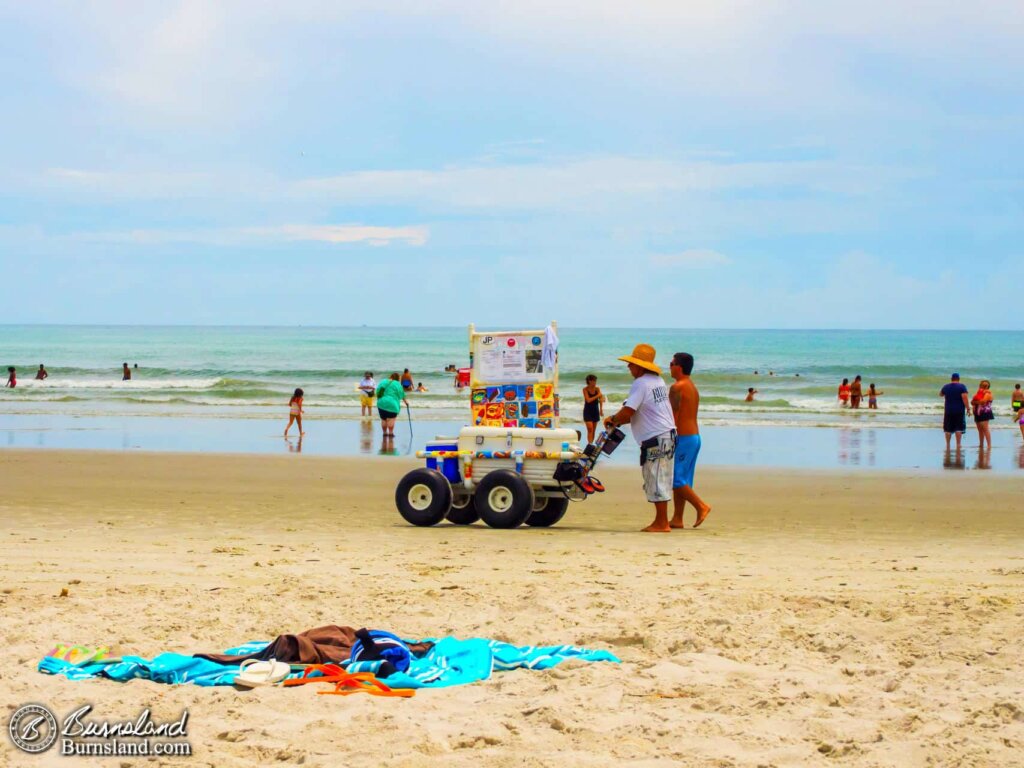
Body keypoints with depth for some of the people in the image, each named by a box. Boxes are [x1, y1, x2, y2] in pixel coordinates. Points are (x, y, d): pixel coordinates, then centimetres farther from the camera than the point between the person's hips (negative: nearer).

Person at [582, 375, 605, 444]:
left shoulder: (597, 389, 1)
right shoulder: (585, 389, -8)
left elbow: (600, 400, -4)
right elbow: (588, 400, -17)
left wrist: (601, 410, -13)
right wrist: (597, 396, -18)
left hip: (595, 411, 4)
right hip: (588, 411, -4)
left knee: (594, 430, 6)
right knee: (590, 429, -14)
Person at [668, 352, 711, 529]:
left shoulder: (677, 388, -13)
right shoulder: (693, 388, 16)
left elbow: (674, 417, -17)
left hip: (683, 437, -9)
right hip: (695, 436, 9)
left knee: (676, 479, -8)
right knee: (680, 480, 9)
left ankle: (701, 506, -13)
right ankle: (677, 519, 8)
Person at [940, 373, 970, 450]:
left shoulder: (946, 387, 5)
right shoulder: (962, 387, -6)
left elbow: (940, 394, 24)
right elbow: (964, 398, -15)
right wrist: (968, 408, -10)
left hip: (948, 411, 3)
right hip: (959, 411, -3)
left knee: (948, 429, 8)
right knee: (959, 428, 0)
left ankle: (947, 444, 9)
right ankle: (958, 444, -5)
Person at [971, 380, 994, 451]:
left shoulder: (988, 393, -6)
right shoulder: (978, 393, 18)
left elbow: (983, 401, -21)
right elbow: (972, 402, 14)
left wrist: (975, 402, -6)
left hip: (985, 413, -9)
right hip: (978, 413, 9)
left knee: (985, 429, -16)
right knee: (980, 430, 11)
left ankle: (989, 445, -19)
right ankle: (981, 445, 17)